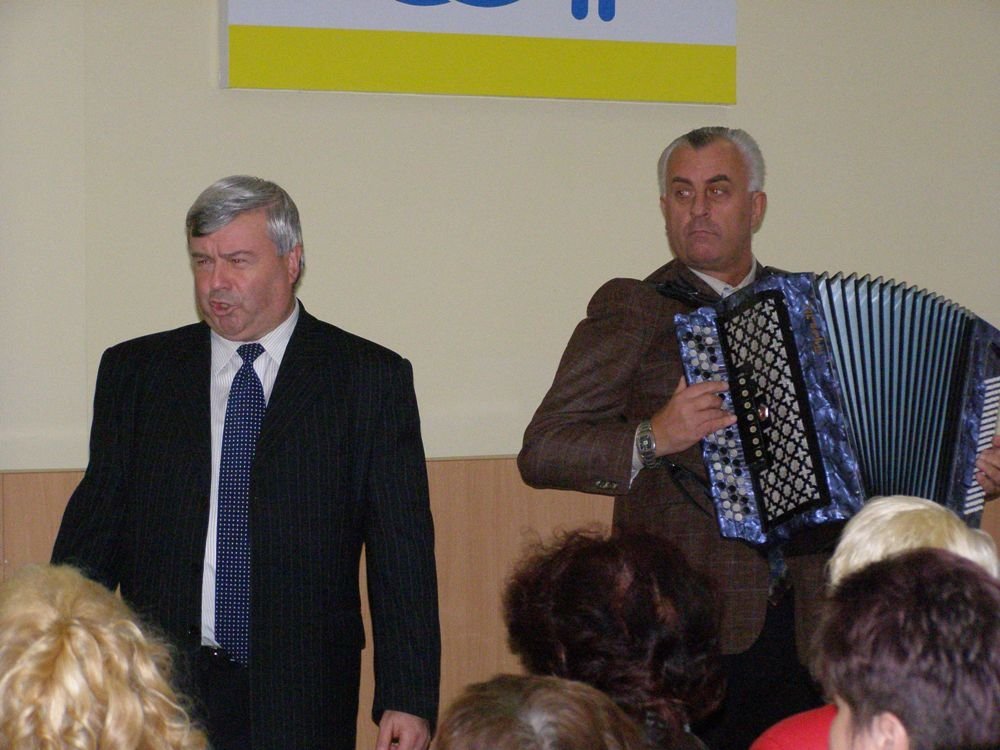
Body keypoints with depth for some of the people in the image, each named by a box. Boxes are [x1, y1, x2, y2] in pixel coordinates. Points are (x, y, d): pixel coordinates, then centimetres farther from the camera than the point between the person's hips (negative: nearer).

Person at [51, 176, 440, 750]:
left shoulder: (372, 378, 3)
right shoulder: (134, 372, 10)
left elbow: (403, 554, 0)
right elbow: (94, 529, 8)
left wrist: (409, 700, -8)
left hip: (300, 702, -2)